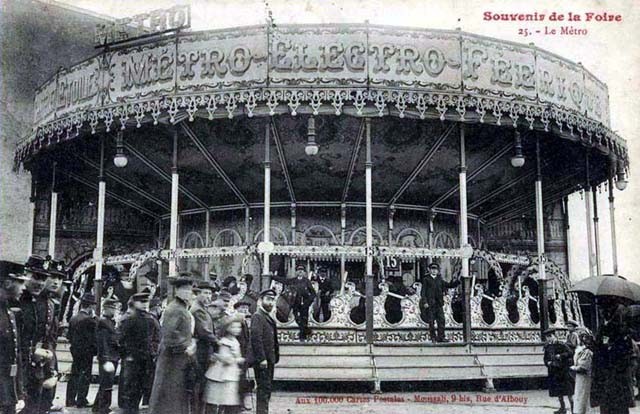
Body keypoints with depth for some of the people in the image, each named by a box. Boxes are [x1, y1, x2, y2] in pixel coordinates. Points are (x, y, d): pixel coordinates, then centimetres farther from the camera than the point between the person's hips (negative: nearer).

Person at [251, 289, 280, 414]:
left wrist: (274, 357, 15)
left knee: (266, 390, 12)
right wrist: (262, 359, -23)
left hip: (269, 360, 9)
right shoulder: (257, 316, -10)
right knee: (264, 389, -10)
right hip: (262, 361, -9)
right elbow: (256, 338, -20)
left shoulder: (269, 318, 19)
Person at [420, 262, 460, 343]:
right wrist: (424, 302, -11)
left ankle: (441, 337, 1)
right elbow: (423, 292, 0)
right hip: (430, 304, -3)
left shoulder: (440, 280, 16)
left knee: (441, 320, -3)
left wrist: (458, 281, 5)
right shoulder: (426, 279, 5)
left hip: (439, 304, 4)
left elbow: (449, 285, 19)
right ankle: (433, 337, 6)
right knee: (431, 322, -1)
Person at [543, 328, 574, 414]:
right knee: (558, 392, 13)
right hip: (553, 372, 6)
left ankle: (573, 407, 4)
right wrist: (548, 362, -4)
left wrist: (560, 356, -24)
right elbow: (545, 358, 16)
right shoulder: (547, 347, 7)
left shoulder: (561, 345, -10)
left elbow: (570, 353, -17)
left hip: (563, 370, -6)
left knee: (568, 391, -3)